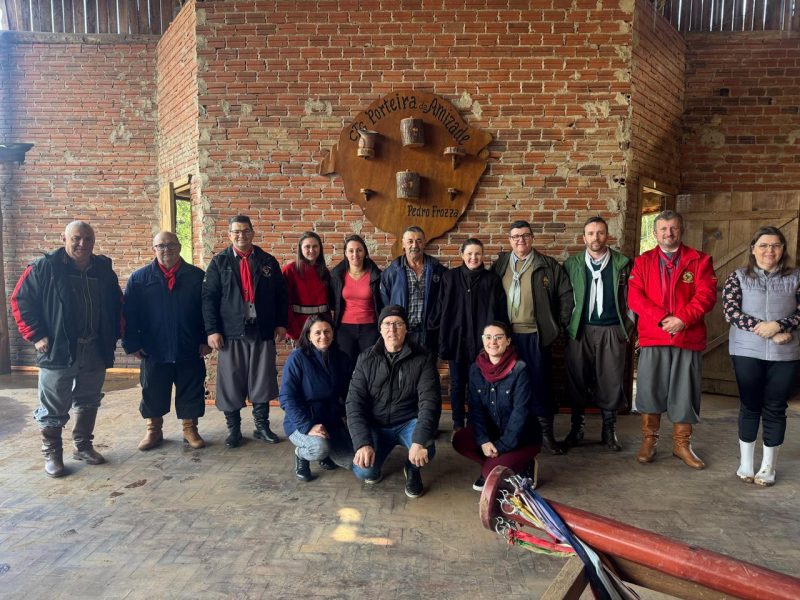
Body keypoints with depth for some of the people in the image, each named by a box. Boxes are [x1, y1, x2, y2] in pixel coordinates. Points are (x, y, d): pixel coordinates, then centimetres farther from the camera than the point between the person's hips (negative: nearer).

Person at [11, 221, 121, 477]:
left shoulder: (104, 269, 6)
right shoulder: (44, 268, -6)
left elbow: (116, 305, 15)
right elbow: (21, 301, -4)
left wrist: (113, 336, 8)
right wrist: (36, 336, -10)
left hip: (95, 351, 4)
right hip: (57, 351, -4)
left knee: (88, 403, 15)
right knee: (53, 409, 6)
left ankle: (83, 446, 31)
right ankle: (51, 453, 23)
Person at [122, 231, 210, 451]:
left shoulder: (197, 276, 0)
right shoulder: (139, 278, 1)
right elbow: (129, 314, 1)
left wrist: (206, 340, -2)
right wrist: (133, 344, -3)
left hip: (190, 351, 0)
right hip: (153, 352, 0)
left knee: (191, 392, 8)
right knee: (153, 393, 12)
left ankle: (190, 429, 25)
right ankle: (154, 431, 30)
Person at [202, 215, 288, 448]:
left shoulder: (268, 261, 8)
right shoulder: (219, 262, 4)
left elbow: (281, 295, 9)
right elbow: (209, 298, -1)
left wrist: (281, 324, 2)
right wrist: (212, 330, -9)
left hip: (263, 332, 1)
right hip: (231, 333, -1)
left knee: (262, 382, 7)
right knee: (230, 383, 5)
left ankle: (262, 426, 21)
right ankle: (233, 429, 19)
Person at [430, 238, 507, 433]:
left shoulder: (492, 280, 2)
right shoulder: (449, 277, 2)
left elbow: (501, 313, 2)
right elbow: (440, 308, 2)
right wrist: (441, 336, -1)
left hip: (482, 341, -1)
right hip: (456, 339, 1)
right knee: (457, 384, 9)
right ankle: (458, 425, 22)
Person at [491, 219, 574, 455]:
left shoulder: (548, 265, 3)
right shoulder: (500, 265, 10)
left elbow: (566, 294, 5)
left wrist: (561, 323, 3)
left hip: (536, 335, -2)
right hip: (506, 335, 2)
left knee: (539, 383, 2)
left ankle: (545, 433, 15)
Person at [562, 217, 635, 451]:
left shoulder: (623, 263, 4)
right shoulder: (572, 264, 6)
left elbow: (630, 298, 6)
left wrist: (628, 328, 2)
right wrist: (567, 326, 2)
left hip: (612, 331, 0)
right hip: (580, 331, 0)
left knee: (611, 382, 3)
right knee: (577, 381, 3)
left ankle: (609, 431, 19)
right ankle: (576, 428, 18)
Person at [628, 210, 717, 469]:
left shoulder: (700, 260, 6)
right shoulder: (642, 262, 7)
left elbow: (706, 295, -5)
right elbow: (635, 297, -4)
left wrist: (683, 318, -19)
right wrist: (662, 319, -16)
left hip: (689, 338, 0)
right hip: (652, 339, 0)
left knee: (685, 393, 7)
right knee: (649, 390, 6)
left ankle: (682, 444, 22)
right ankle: (649, 441, 21)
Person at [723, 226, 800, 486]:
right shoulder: (738, 276, 2)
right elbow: (730, 311, -8)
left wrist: (778, 325, -19)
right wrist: (767, 332, -16)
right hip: (747, 351, -1)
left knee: (775, 408, 7)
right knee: (749, 406, 8)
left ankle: (768, 466, 21)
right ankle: (745, 463, 20)